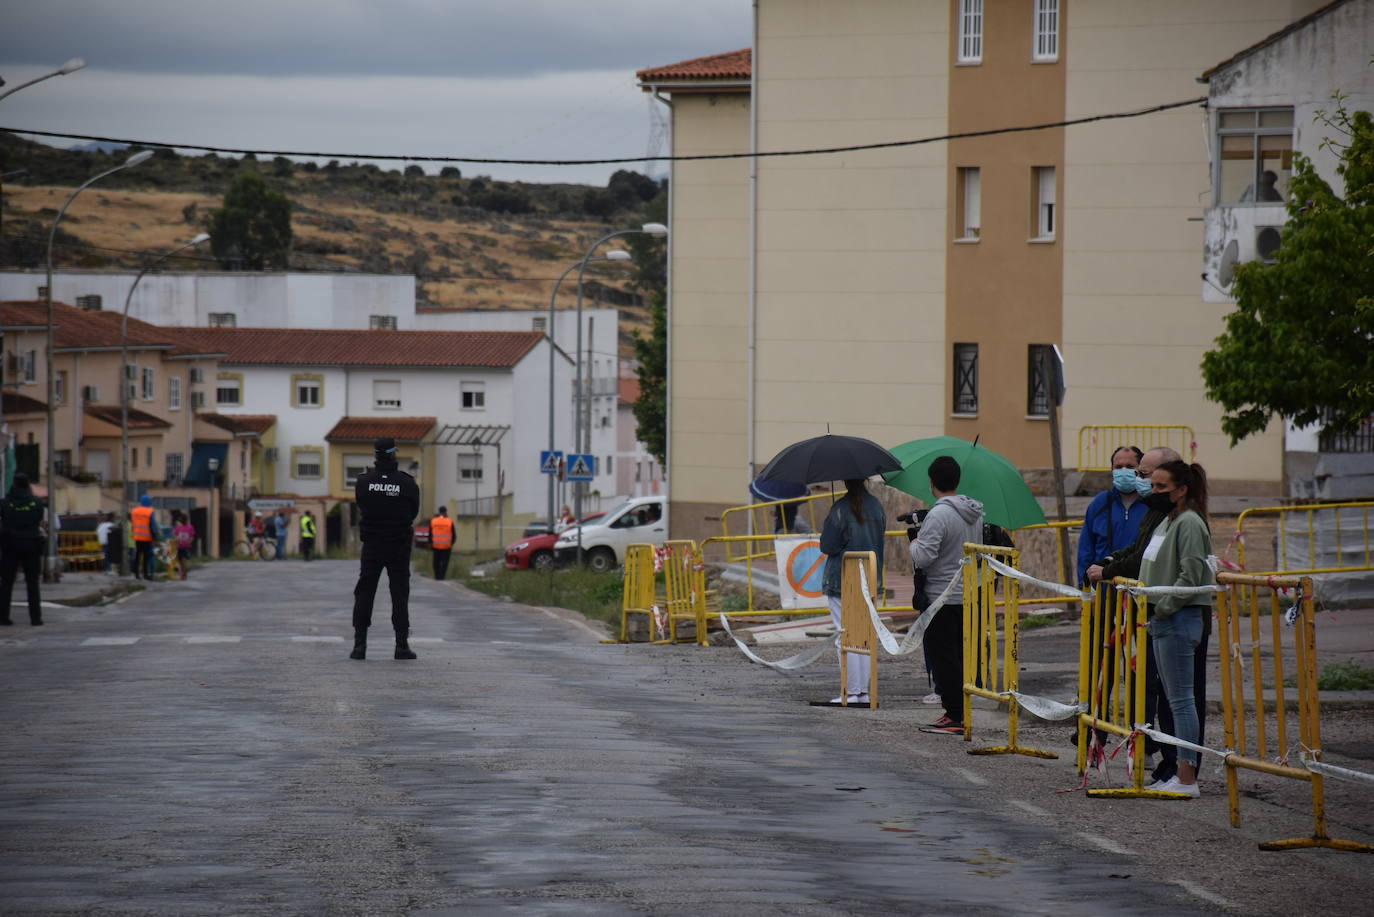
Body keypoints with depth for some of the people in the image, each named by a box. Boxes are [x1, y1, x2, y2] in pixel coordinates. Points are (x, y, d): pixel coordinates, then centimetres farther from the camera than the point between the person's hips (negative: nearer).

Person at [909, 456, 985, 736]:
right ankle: (960, 712, 17)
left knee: (944, 657, -3)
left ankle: (955, 716, -4)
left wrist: (914, 544, -2)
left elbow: (923, 557, -22)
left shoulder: (939, 515, -18)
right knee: (959, 657, 14)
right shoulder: (975, 514, 9)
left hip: (942, 598, -8)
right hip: (969, 595, 8)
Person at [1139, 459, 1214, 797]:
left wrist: (1162, 607, -17)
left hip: (1179, 619, -10)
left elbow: (1190, 576, -19)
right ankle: (1182, 772, 15)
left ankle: (1187, 779, -7)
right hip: (1161, 620, 10)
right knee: (1173, 699, 11)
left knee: (1181, 699, -8)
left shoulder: (1189, 523, -12)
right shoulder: (1165, 523, 17)